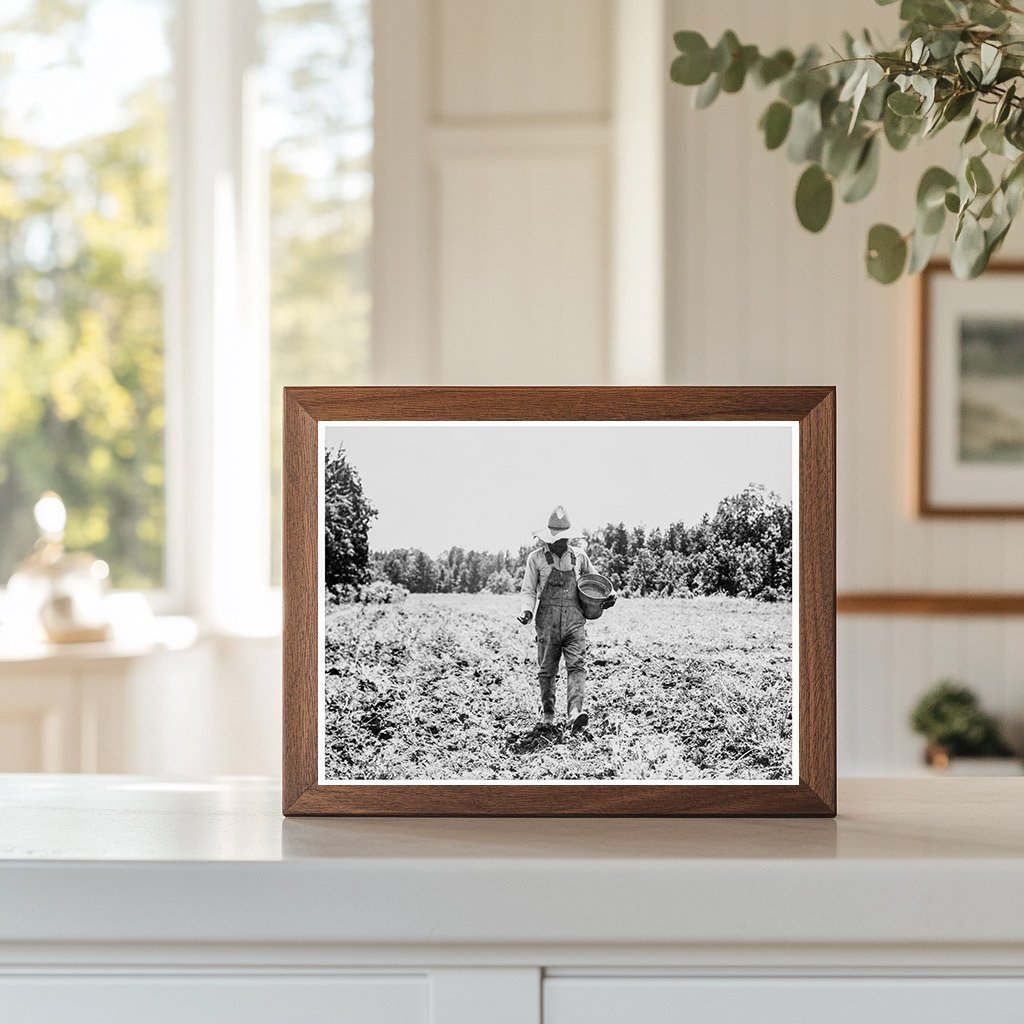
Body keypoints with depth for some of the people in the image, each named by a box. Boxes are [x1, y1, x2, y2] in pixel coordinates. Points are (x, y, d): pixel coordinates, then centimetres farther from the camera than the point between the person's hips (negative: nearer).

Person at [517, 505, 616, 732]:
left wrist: (606, 596, 10)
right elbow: (528, 590, 5)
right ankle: (547, 713, 24)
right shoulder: (537, 558, 2)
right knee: (547, 670, 7)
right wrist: (527, 610, -14)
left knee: (577, 666, -14)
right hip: (548, 622, -1)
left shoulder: (578, 556, 9)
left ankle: (574, 714, -26)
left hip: (575, 621, 1)